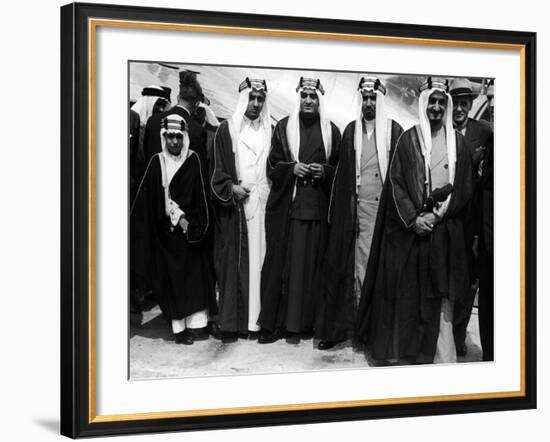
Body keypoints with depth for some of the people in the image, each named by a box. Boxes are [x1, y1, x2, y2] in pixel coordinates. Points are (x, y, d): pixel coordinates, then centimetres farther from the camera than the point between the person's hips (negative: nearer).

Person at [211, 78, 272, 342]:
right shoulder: (227, 129, 4)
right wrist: (231, 187, -14)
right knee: (233, 261, -2)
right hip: (234, 204, -2)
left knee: (259, 259, 0)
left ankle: (255, 319, 5)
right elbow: (218, 169, 1)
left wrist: (267, 191, -1)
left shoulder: (270, 130, 12)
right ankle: (231, 322, 2)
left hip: (262, 204, 2)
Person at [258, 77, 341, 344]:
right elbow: (272, 166, 6)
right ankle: (274, 324, 2)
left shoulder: (331, 131, 8)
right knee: (281, 262, -2)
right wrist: (292, 168, -12)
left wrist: (324, 171, -10)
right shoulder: (283, 127, 8)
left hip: (318, 208, 1)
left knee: (311, 264, 1)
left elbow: (341, 170, 10)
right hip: (286, 207, 0)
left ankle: (305, 323, 8)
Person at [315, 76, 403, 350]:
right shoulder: (351, 131, 11)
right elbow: (342, 173, 10)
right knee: (358, 265, 2)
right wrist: (337, 211, 4)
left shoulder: (394, 131, 2)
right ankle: (359, 324, 7)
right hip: (357, 209, 3)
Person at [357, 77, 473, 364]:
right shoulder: (409, 139, 5)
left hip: (444, 230, 1)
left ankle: (441, 355, 3)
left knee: (440, 294, -1)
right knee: (406, 291, -1)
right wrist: (413, 218, -13)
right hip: (408, 229, -1)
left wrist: (436, 215, -8)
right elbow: (395, 182, -1)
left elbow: (464, 188, 5)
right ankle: (402, 350, 7)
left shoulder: (458, 142, 9)